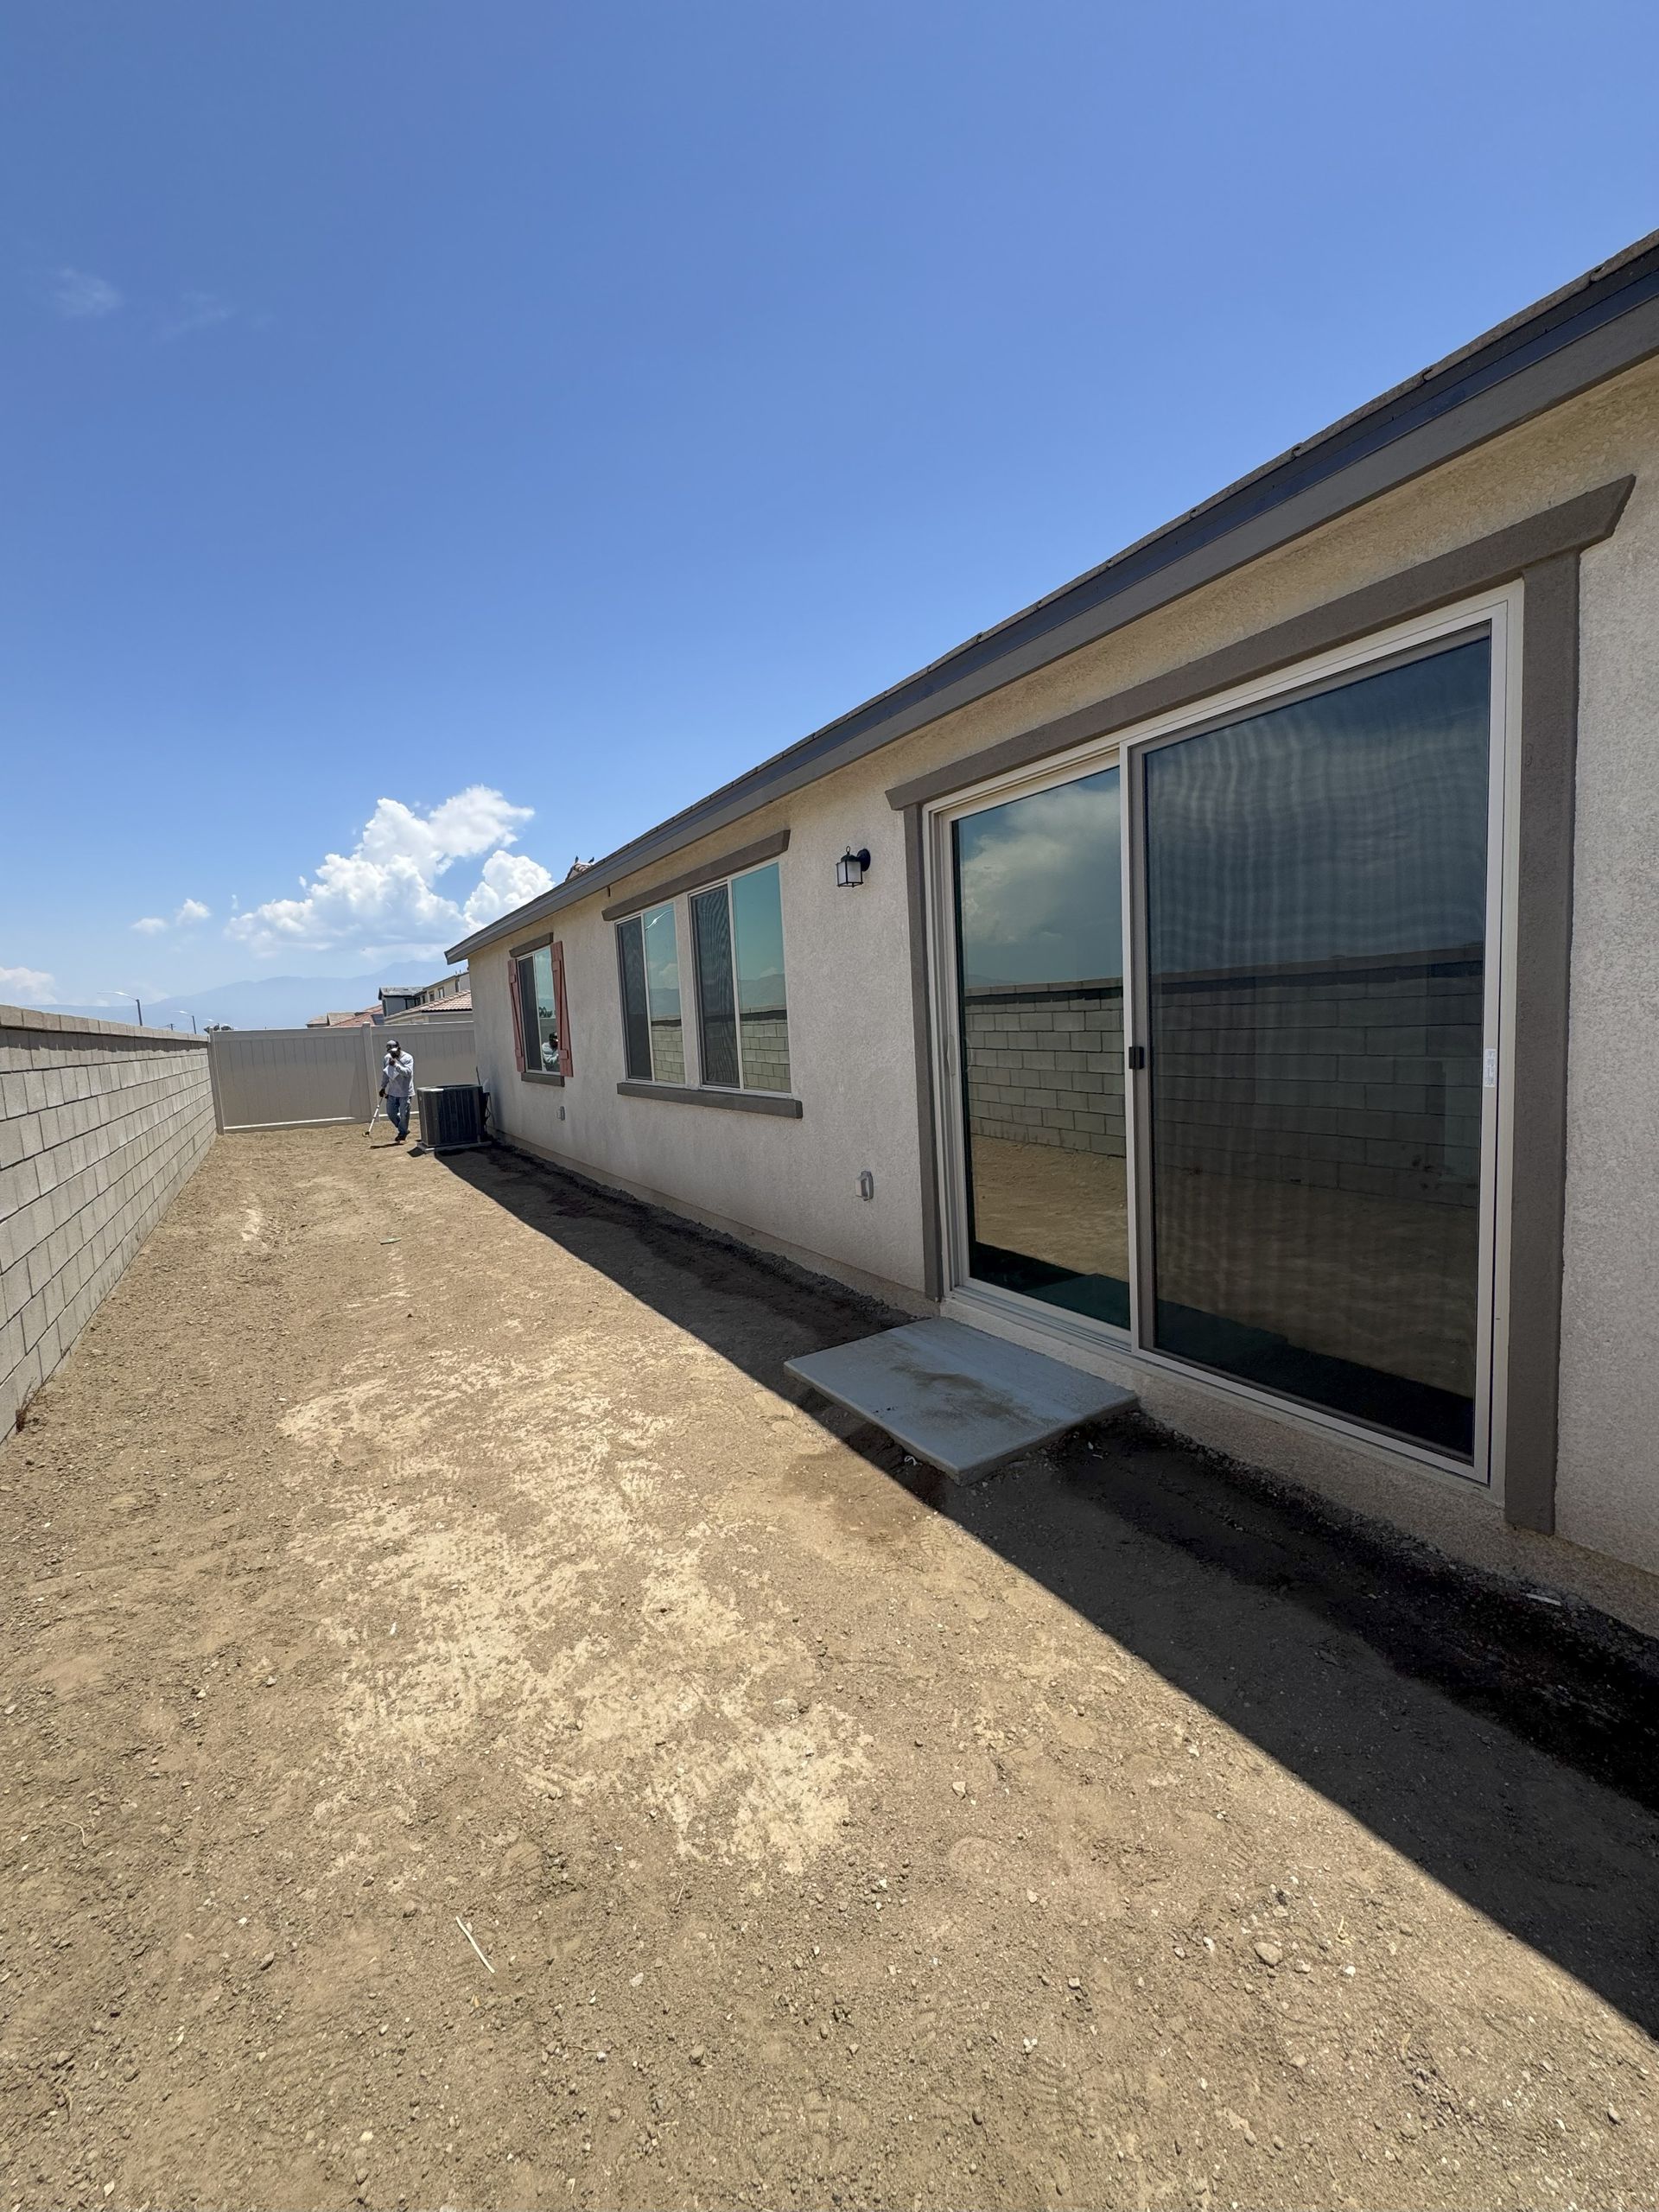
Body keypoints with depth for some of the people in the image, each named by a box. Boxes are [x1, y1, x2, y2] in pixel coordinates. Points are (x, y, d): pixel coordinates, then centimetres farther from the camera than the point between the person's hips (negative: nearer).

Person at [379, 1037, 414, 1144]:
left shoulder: (407, 1058, -12)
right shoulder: (387, 1058, 5)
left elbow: (408, 1072, -24)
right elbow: (385, 1073, 16)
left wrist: (396, 1065, -34)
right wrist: (383, 1087, 15)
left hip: (404, 1092, -6)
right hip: (392, 1091, 6)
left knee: (404, 1114, -1)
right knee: (390, 1112, 7)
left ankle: (402, 1132, 16)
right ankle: (403, 1130, 25)